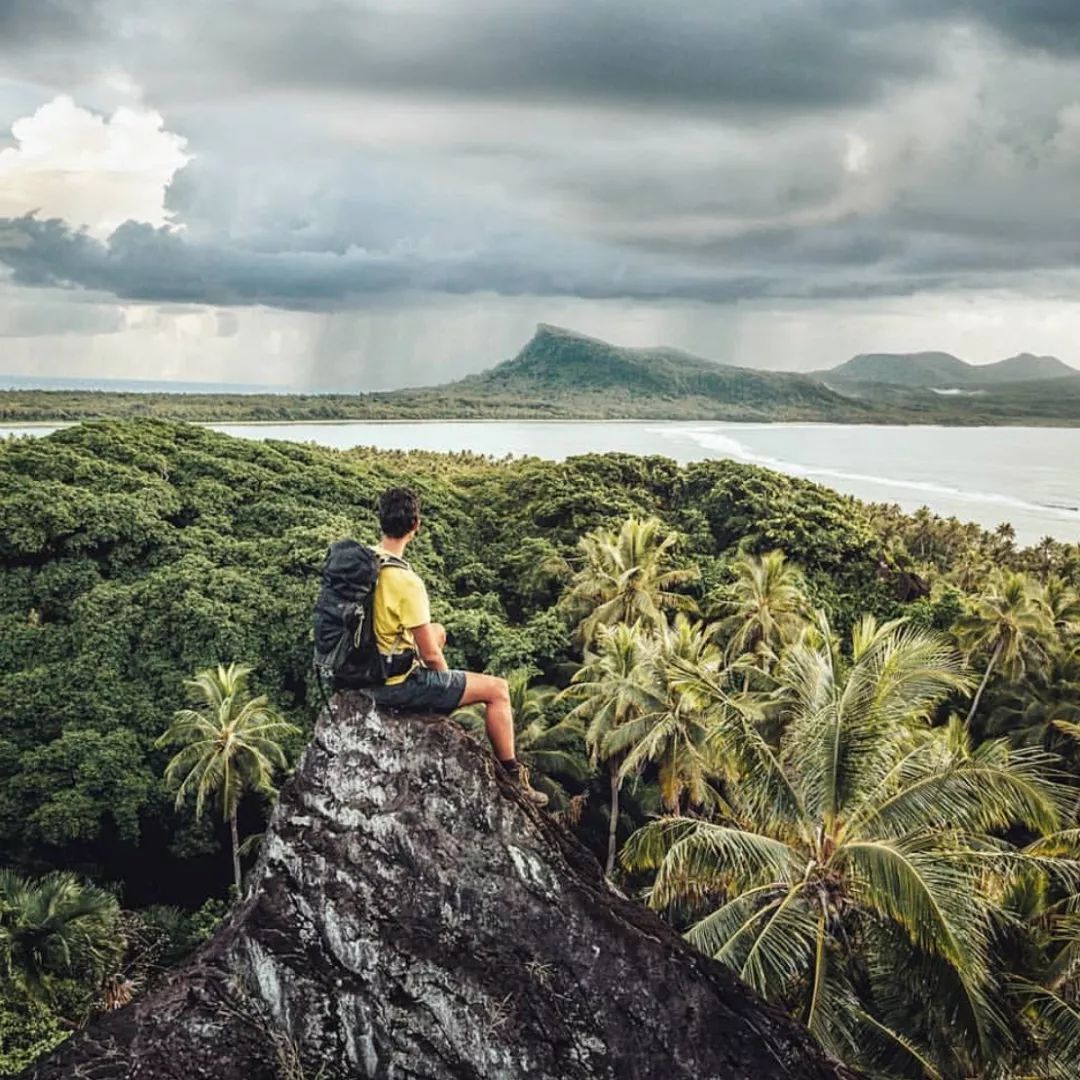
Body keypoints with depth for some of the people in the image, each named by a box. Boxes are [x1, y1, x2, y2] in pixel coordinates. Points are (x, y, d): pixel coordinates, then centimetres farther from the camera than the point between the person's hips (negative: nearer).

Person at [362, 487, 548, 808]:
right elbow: (431, 655, -22)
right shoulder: (406, 582, -28)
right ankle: (513, 778, 15)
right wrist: (449, 679, 0)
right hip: (398, 685, -8)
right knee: (498, 689, 4)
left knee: (437, 631, 32)